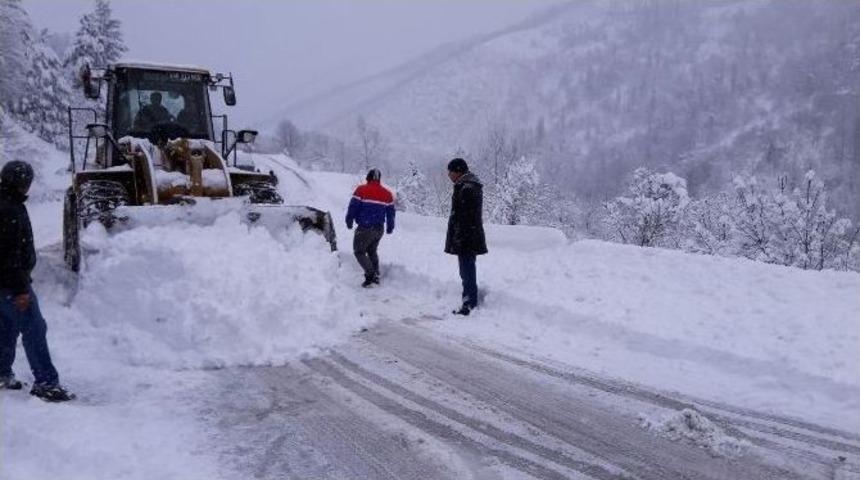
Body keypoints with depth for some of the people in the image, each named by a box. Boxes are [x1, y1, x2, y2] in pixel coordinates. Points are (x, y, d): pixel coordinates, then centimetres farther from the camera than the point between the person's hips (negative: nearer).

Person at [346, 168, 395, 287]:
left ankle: (370, 274, -11)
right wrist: (390, 228, 25)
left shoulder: (361, 190, -8)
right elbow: (390, 213, 14)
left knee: (359, 252, 4)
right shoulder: (387, 194, 7)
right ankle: (376, 275, 18)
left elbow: (353, 207, -8)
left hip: (365, 228, -6)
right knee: (372, 251, 22)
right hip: (379, 229, 6)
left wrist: (349, 221, 6)